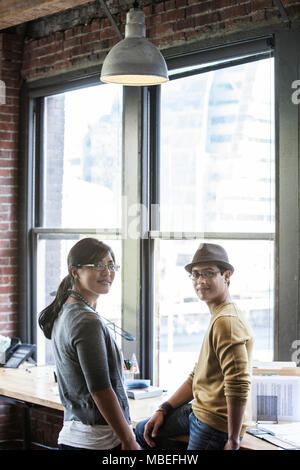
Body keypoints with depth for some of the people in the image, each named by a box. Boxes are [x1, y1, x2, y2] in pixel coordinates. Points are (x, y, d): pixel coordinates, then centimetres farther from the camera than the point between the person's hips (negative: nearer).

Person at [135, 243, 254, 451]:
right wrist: (163, 410, 12)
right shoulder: (218, 317, 14)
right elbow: (196, 377, 18)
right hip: (198, 410, 11)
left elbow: (238, 387, -27)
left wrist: (233, 441, -24)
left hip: (216, 424, -11)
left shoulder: (227, 322, -21)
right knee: (144, 431, 20)